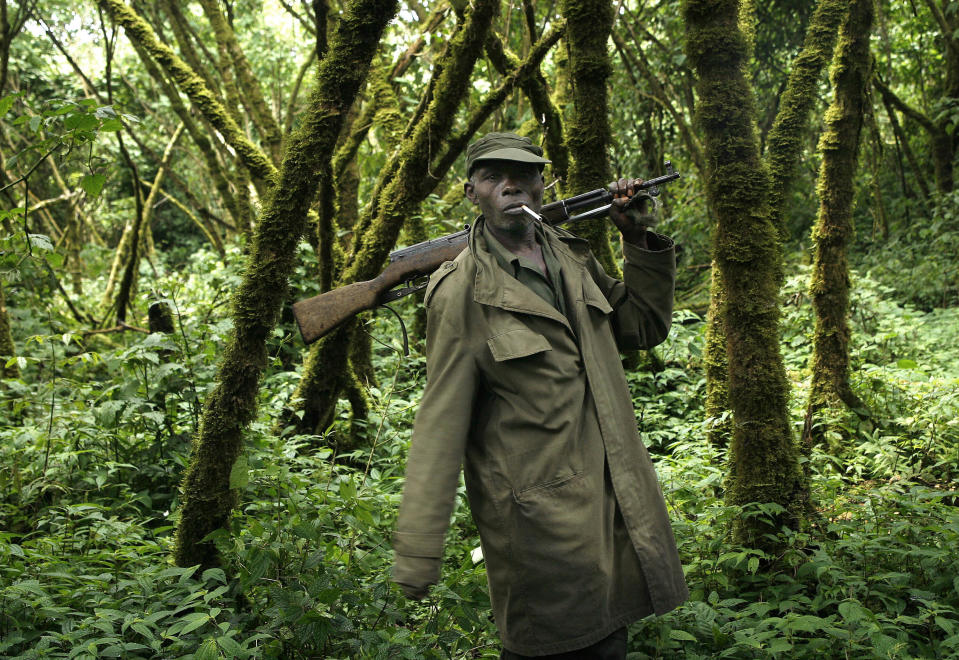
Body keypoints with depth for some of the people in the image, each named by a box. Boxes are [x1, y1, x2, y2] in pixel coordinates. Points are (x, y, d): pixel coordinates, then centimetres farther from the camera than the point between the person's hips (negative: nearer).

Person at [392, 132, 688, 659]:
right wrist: (415, 556, -13)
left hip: (614, 501, 7)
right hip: (540, 525, -6)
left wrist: (640, 240, 5)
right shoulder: (464, 290, -12)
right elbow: (440, 423, -13)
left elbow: (644, 327, 18)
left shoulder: (573, 257, 7)